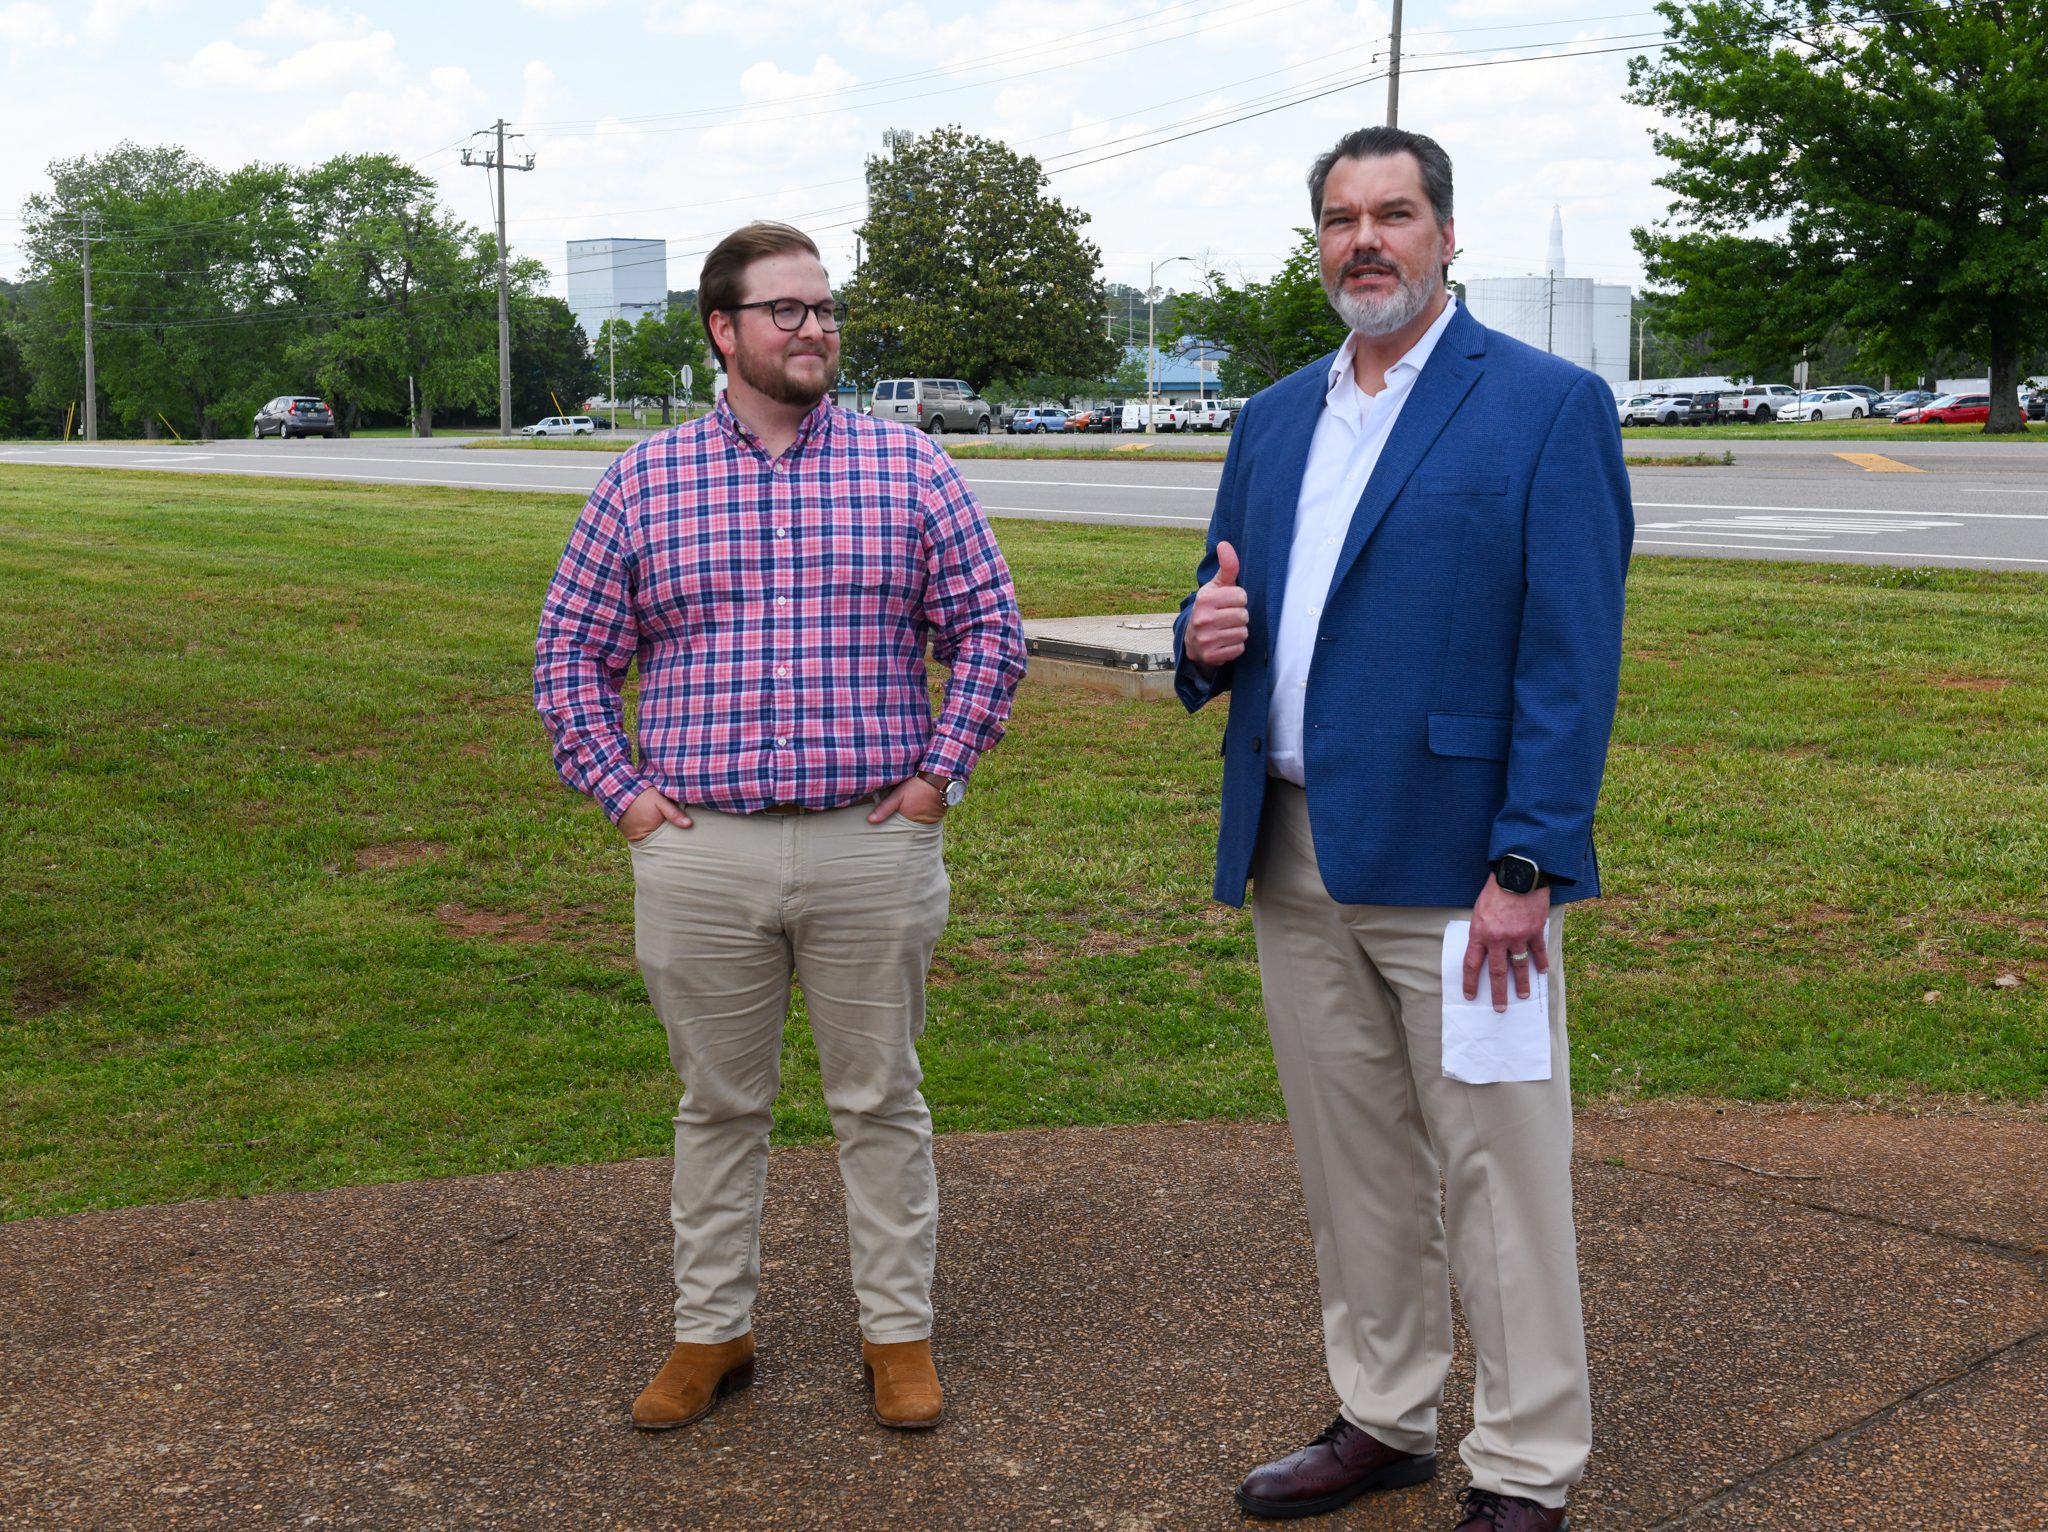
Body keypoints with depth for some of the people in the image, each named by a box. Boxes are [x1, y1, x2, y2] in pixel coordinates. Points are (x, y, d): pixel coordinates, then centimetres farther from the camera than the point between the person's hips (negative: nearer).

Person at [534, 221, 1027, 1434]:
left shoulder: (911, 469, 3)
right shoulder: (643, 483, 5)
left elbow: (991, 630, 6)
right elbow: (571, 653, 11)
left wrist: (940, 772, -2)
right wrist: (618, 789, 1)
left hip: (873, 844, -1)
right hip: (699, 850, 1)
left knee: (881, 1101, 10)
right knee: (719, 1105, 13)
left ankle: (900, 1331, 24)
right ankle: (713, 1331, 28)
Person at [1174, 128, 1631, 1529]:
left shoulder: (1549, 405, -5)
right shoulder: (1277, 417, 14)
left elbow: (1573, 661, -11)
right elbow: (1234, 609, 20)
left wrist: (1526, 868, -18)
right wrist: (1205, 638, -5)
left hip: (1453, 863, -6)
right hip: (1294, 857, 6)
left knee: (1501, 1172, 3)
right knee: (1351, 1164, 16)